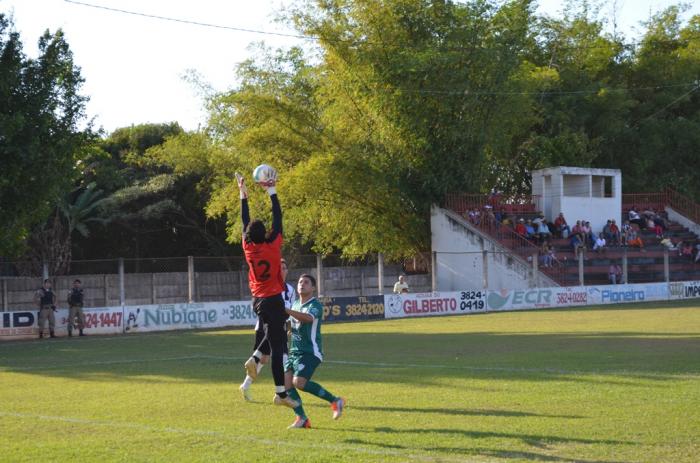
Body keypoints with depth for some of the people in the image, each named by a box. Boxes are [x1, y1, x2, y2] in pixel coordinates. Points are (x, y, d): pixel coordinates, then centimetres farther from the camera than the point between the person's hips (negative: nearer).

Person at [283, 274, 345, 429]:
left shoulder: (315, 305, -9)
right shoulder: (296, 305, 16)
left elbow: (308, 318, -32)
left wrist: (287, 310, -43)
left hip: (310, 352, -8)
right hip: (294, 351, 8)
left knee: (299, 382, -23)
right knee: (286, 382, -7)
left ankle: (335, 401, -8)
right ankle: (302, 419, 1)